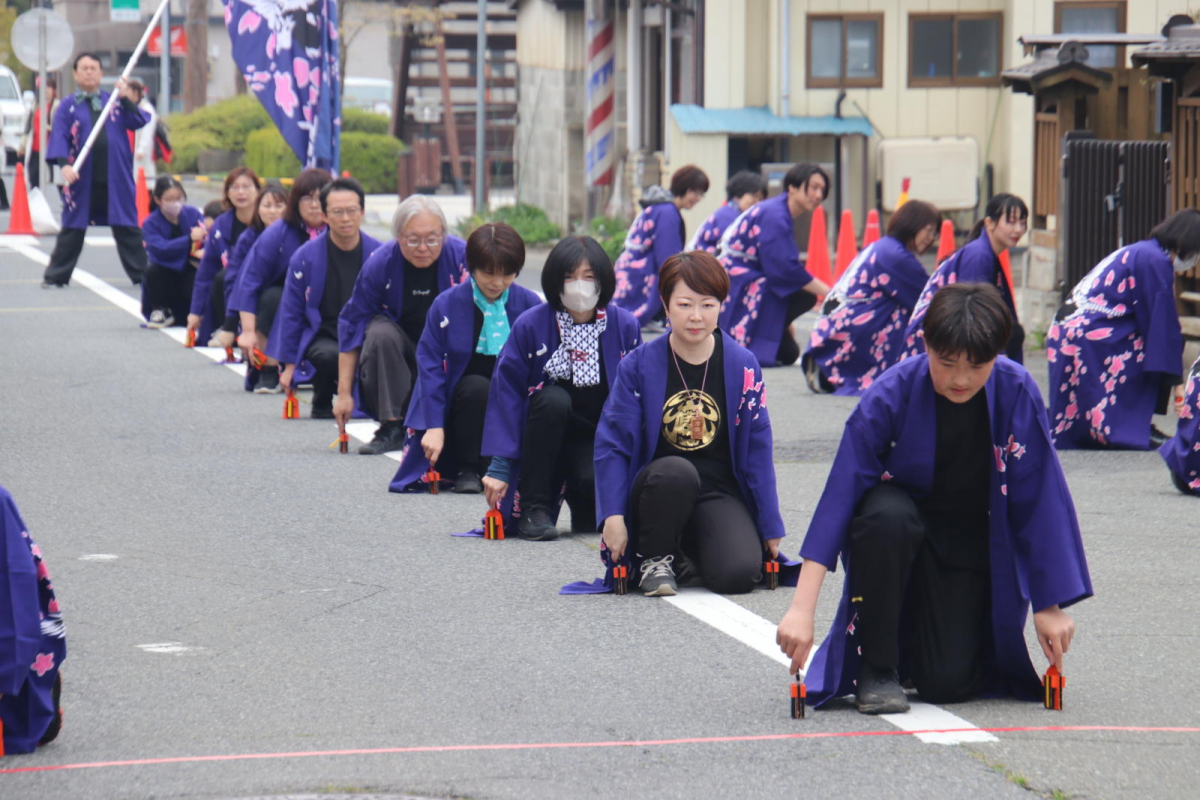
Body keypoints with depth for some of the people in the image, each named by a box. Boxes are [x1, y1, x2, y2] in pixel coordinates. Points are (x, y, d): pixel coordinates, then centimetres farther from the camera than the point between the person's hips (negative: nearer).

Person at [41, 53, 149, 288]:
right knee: (73, 228, 3)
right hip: (82, 178, -1)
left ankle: (141, 273, 13)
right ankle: (56, 275, 10)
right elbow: (59, 137, -6)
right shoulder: (67, 106, 4)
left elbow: (138, 122, 1)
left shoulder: (115, 101, 11)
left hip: (116, 178, 1)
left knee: (127, 226, 5)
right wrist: (64, 164, -21)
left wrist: (126, 99, -12)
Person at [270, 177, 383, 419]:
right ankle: (322, 404, -3)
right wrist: (289, 364, 3)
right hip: (323, 336, -1)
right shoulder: (305, 258, -3)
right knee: (329, 355, -36)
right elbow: (291, 314, 5)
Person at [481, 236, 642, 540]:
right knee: (553, 398, -34)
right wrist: (499, 465, -19)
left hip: (601, 438, 0)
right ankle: (534, 508, -22)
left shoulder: (625, 326, -6)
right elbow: (506, 390, -12)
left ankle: (581, 500, 11)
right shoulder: (531, 325, -11)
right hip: (542, 439, 0)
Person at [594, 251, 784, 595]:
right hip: (657, 491, -1)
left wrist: (770, 527, 5)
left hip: (720, 494, 1)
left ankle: (691, 553, 10)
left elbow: (757, 450, 4)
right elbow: (611, 444, -3)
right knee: (676, 471, -37)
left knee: (739, 574, -26)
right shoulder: (638, 365, -4)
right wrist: (613, 516, -13)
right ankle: (654, 560, -10)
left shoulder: (743, 366, -1)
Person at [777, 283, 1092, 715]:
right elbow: (839, 495, -27)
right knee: (886, 516, -38)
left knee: (948, 683, -15)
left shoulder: (1017, 395, -20)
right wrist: (801, 609, -34)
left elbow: (1039, 502, -11)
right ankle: (876, 667, -18)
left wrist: (1049, 606, -9)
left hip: (973, 545, 1)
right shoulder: (890, 396, -25)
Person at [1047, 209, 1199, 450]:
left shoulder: (1139, 252, 20)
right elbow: (1162, 327, -11)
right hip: (1092, 338, -10)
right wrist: (1177, 380, -5)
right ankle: (1137, 429, -3)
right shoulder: (1156, 261, -10)